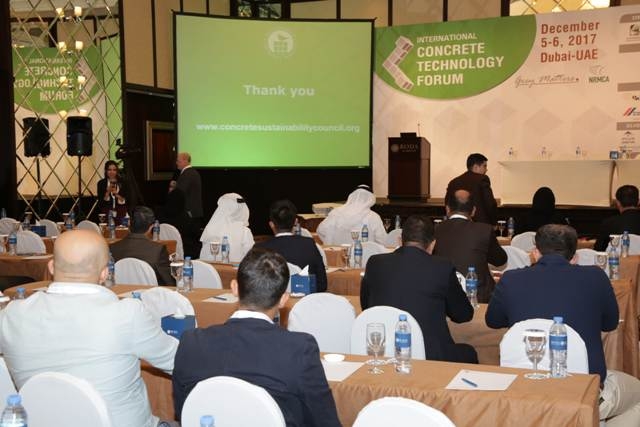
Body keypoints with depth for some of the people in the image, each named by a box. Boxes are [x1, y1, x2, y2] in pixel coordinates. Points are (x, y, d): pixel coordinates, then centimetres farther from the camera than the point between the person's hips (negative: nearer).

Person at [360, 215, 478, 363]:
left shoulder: (375, 263, 3)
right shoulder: (443, 267, -5)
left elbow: (365, 306, 17)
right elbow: (465, 315, 8)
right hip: (430, 355, -4)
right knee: (468, 353, 30)